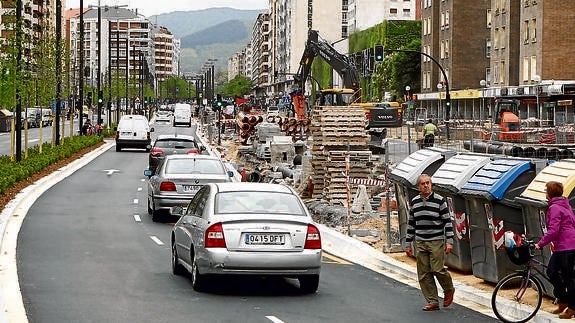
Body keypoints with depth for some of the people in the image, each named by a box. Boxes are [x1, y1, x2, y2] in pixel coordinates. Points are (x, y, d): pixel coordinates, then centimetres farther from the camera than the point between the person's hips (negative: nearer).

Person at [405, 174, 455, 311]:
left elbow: (447, 221, -3)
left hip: (436, 242, -4)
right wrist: (408, 244, 15)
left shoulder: (439, 200, -3)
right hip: (420, 243, 4)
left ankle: (449, 290, 18)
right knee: (424, 274, 1)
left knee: (438, 269, -11)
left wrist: (449, 242, -10)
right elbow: (411, 224, 16)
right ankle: (433, 302, 7)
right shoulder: (414, 202, 10)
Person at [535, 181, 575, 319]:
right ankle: (563, 301, 18)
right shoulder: (564, 204, 14)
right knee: (551, 271, 12)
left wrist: (540, 244, -16)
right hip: (561, 246, 10)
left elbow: (553, 231, -22)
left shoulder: (554, 208, -16)